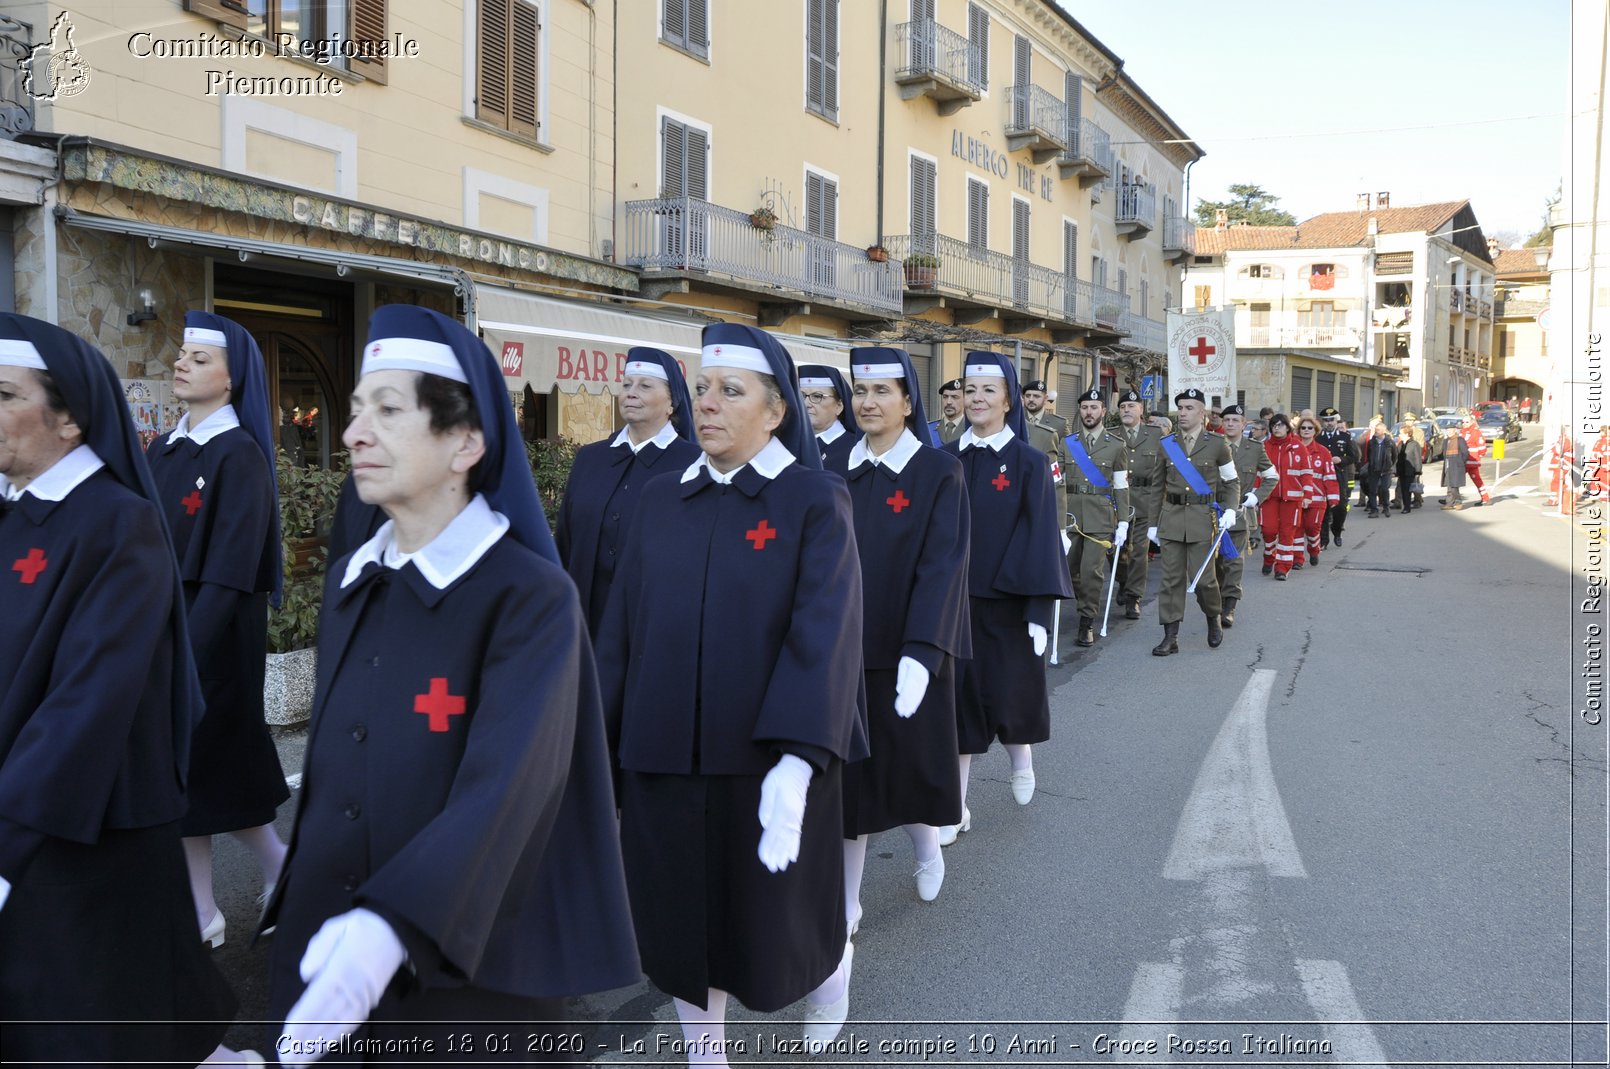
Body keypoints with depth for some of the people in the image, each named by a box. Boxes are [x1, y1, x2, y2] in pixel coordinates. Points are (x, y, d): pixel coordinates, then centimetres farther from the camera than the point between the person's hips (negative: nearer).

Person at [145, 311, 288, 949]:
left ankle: (281, 867, 25)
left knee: (214, 760, 2)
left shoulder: (240, 456, -12)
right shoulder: (161, 452, 11)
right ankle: (200, 915, 18)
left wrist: (188, 647, -23)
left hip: (215, 633, -7)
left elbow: (231, 569, -18)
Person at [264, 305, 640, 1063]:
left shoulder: (531, 596, -16)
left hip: (470, 966, -6)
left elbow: (507, 785, -28)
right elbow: (329, 762, 13)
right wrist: (301, 901, 17)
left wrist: (391, 926, -41)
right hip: (328, 944, 6)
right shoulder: (349, 580, 5)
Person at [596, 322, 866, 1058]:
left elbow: (824, 631, -18)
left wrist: (797, 763, -28)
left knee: (776, 919, 12)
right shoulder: (660, 503, 6)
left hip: (769, 762, -3)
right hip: (663, 760, 4)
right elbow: (620, 628, 7)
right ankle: (704, 1047, 34)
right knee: (681, 924, 11)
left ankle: (832, 965, 46)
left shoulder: (817, 502, -7)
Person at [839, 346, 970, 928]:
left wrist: (921, 654, -26)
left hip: (906, 648, -3)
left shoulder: (938, 472, -7)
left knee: (908, 762, 10)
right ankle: (846, 904, 17)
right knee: (846, 769, 5)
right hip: (842, 647, 3)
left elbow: (942, 564, -16)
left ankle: (927, 847, 41)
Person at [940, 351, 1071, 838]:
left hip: (1007, 600, -2)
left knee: (1010, 691, 7)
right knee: (958, 693, 3)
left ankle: (1021, 760, 39)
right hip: (954, 598, 2)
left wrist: (1040, 611, -11)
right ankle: (956, 806, 12)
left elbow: (1040, 536, -7)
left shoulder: (1030, 463, -5)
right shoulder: (946, 460, 3)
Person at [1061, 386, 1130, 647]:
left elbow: (1121, 487, 5)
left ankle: (1087, 623, 3)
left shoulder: (1117, 446, 5)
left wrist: (1123, 523, 0)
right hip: (1070, 513, 2)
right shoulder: (1067, 443, 8)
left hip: (1101, 516, -2)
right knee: (1069, 569, 5)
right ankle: (1089, 606, 29)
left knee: (1092, 569, -8)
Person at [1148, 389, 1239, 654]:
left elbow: (1231, 482, 9)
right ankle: (1170, 637, 4)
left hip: (1203, 516, -2)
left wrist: (1230, 510, -7)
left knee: (1203, 577, -5)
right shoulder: (1166, 444, 9)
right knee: (1171, 577, 1)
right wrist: (1153, 523, 11)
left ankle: (1214, 620, 25)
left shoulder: (1217, 444, 2)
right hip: (1171, 515, 2)